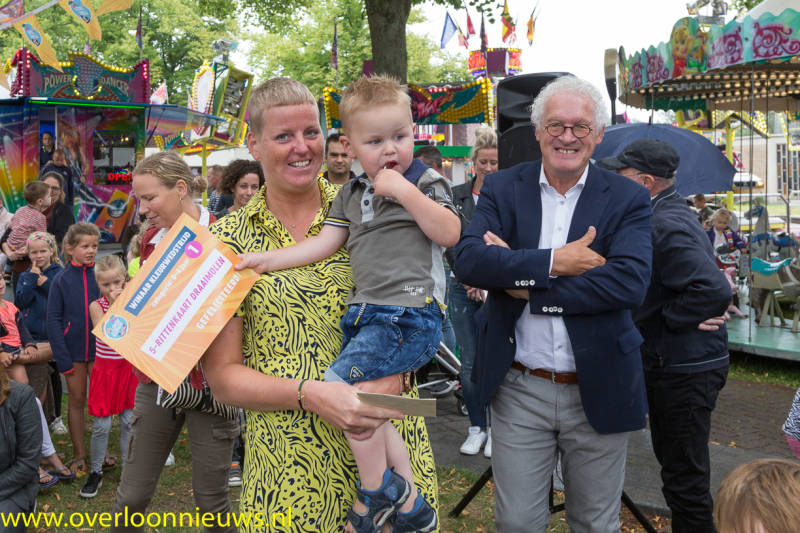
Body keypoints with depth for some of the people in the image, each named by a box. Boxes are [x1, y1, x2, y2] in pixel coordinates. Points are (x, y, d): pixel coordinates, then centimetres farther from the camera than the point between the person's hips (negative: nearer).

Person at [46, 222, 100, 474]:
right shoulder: (61, 280, -5)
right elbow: (53, 319, -4)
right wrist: (62, 357, -9)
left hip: (99, 349, 1)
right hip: (73, 350, -1)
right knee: (77, 400, 8)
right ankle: (79, 454, 19)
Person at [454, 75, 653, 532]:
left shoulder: (627, 199, -3)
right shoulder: (502, 190, 1)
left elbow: (631, 282, -19)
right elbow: (468, 260, -15)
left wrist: (526, 284, -18)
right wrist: (553, 262, -23)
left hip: (598, 392, 0)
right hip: (519, 391, 1)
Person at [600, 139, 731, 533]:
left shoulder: (667, 227, -23)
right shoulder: (667, 216, 10)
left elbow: (713, 291, -33)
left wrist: (663, 321, -21)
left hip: (683, 372, -11)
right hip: (672, 365, 11)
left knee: (684, 479, 0)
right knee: (675, 463, 24)